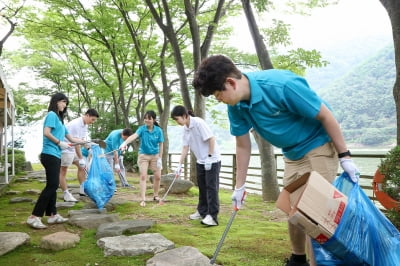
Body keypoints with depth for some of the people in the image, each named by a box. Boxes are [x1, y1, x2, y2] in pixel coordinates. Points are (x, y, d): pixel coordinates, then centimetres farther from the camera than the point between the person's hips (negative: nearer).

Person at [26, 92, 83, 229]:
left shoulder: (59, 119, 22)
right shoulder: (52, 114, -4)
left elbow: (71, 138, 25)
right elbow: (46, 133, -17)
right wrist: (59, 143, -10)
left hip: (55, 156, 10)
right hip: (50, 155, -10)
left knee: (53, 186, 9)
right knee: (51, 186, -12)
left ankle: (52, 215, 14)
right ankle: (34, 217, -11)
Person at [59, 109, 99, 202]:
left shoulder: (85, 125, 6)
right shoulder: (76, 124, -24)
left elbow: (82, 141, 5)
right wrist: (81, 158, -24)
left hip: (73, 149, 10)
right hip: (66, 149, -10)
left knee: (82, 166, 8)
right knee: (63, 171, -4)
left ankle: (82, 190, 13)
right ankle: (66, 195, -4)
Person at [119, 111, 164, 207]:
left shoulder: (158, 130, -9)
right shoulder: (142, 129, -15)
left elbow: (160, 145, -4)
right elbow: (134, 136, -34)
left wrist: (160, 158, -6)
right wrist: (125, 143, -52)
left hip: (155, 155, 2)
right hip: (143, 155, -2)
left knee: (158, 177, 5)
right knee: (143, 176, -7)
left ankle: (155, 195, 27)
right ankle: (143, 199, -3)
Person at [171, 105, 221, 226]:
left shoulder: (198, 122, -19)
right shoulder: (185, 129, 5)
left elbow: (211, 139, -20)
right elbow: (185, 147, 7)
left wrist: (209, 157, -20)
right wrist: (180, 165, 3)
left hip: (212, 160, -8)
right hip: (200, 161, 8)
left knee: (211, 187, -9)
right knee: (202, 187, 14)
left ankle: (212, 216, -8)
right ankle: (202, 211, 26)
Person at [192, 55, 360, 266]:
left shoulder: (281, 85, -32)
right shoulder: (236, 106, -11)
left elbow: (325, 116, -23)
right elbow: (243, 146, 1)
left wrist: (345, 156, -18)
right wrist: (239, 186, 4)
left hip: (319, 146, -7)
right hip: (292, 154, 7)